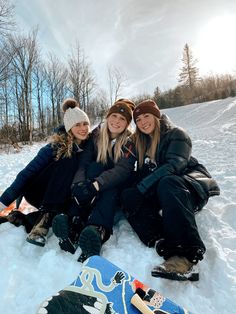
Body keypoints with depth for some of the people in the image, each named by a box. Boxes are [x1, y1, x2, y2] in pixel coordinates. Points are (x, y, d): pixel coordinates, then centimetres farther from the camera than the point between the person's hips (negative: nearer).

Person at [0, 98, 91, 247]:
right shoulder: (57, 146, -17)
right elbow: (29, 171, -18)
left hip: (67, 198, 3)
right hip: (40, 193, -3)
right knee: (69, 160, -27)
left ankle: (26, 218, -27)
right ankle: (45, 214, -34)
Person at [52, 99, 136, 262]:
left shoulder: (130, 141, -12)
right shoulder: (96, 135, -6)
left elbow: (123, 169, -27)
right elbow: (83, 164, -14)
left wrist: (96, 184, -43)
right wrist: (78, 183, -36)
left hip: (118, 188, -1)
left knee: (110, 187, -34)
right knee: (95, 167, -28)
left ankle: (98, 231, -56)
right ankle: (76, 219, -43)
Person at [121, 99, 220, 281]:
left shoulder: (176, 134, -4)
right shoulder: (141, 142, 14)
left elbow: (174, 165, -21)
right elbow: (141, 174, 9)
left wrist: (141, 188, -28)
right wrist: (134, 192, -14)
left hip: (193, 181, -5)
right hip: (158, 191, 6)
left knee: (167, 183, -38)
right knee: (128, 196, -19)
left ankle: (189, 256, -45)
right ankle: (170, 250, -35)